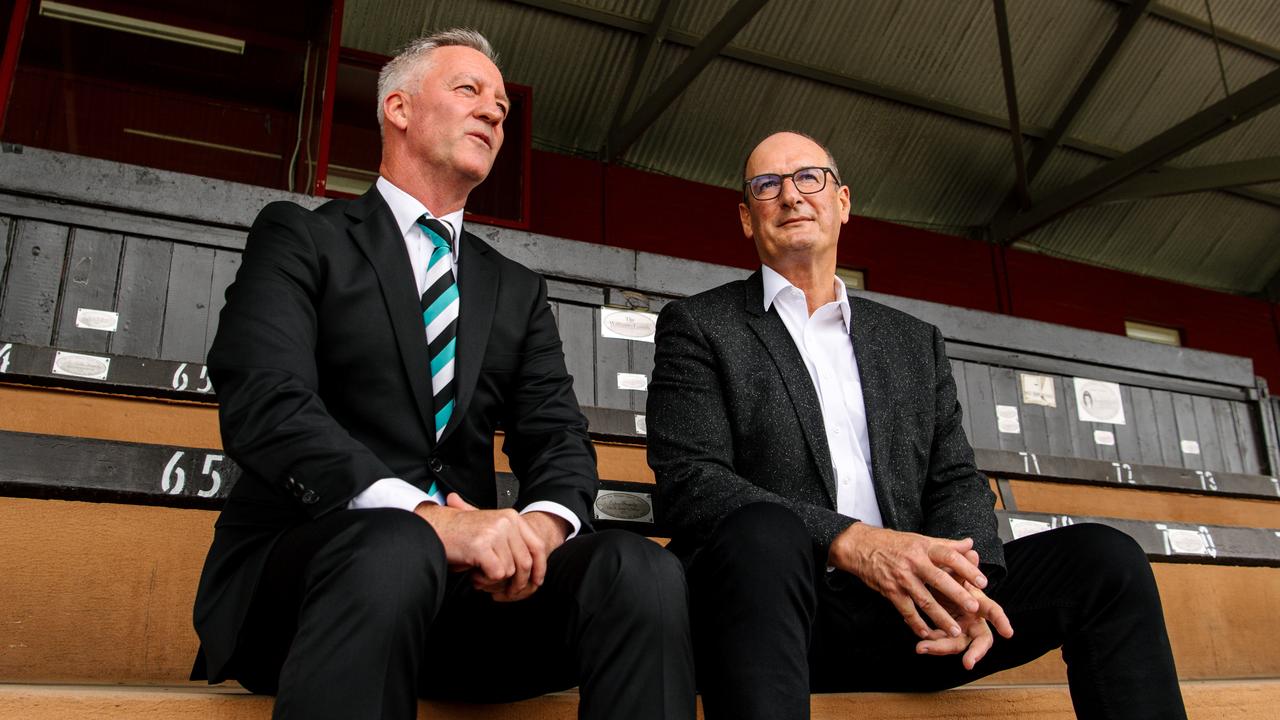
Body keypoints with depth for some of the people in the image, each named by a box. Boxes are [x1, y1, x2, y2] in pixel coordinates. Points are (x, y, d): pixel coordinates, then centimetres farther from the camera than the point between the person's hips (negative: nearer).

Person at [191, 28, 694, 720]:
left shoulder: (519, 292, 21)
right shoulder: (299, 236, 7)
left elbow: (559, 438, 11)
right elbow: (264, 402, -10)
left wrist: (542, 522, -14)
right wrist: (424, 516, -25)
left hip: (473, 579, 4)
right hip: (298, 565, -3)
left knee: (641, 571, -24)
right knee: (393, 550, -38)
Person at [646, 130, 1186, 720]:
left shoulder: (914, 341, 21)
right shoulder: (697, 326, 7)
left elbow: (954, 479, 15)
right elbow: (687, 482, -6)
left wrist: (961, 572, -10)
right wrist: (851, 542, -20)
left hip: (909, 612, 5)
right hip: (775, 600, -4)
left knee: (1105, 557, -13)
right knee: (763, 532, -38)